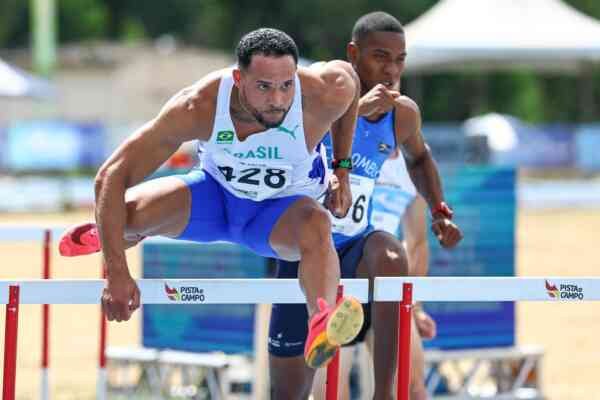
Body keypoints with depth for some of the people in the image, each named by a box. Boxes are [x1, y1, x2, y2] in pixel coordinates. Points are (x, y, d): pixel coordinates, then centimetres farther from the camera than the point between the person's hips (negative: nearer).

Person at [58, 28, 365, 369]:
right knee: (126, 211, -25)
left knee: (316, 225, -37)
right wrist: (117, 275, -38)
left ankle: (321, 333, -63)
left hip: (283, 210, -1)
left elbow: (348, 75, -2)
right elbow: (111, 177, -32)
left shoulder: (322, 95, -32)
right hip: (216, 192, 1)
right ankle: (106, 235, 14)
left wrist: (343, 170, -3)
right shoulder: (199, 107, -34)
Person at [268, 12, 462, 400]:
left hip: (356, 249, 2)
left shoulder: (403, 113, 1)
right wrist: (354, 109, -45)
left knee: (390, 256, -36)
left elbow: (419, 158, 25)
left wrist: (439, 211, 9)